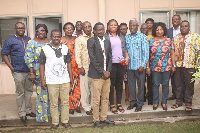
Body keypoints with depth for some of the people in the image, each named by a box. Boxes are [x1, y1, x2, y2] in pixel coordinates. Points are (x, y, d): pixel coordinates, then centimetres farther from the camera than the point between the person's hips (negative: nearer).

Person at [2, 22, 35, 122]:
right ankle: (22, 113, 14)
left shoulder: (29, 39, 13)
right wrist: (11, 67, -10)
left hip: (30, 70, 4)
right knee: (20, 92, 4)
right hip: (18, 71, -4)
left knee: (29, 91, 12)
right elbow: (4, 54, 0)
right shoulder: (10, 41, 1)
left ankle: (28, 110, 25)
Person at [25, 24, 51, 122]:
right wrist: (32, 73, -11)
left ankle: (51, 113, 27)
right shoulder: (32, 43, -2)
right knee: (41, 93, 2)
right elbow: (28, 59, -6)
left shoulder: (50, 42, 9)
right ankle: (42, 116, 18)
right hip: (38, 73, -4)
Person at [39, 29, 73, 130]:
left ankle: (65, 121, 21)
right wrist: (42, 80, -2)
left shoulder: (65, 48, 10)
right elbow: (42, 64, 2)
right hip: (51, 81, -2)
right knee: (53, 103, 4)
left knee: (65, 102, 7)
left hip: (65, 80, 3)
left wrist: (71, 77, 10)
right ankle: (55, 123, 17)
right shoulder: (45, 49, 1)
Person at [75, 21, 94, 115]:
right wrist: (80, 67, -9)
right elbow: (77, 54, -3)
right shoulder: (79, 39, 1)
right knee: (85, 88, 2)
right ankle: (87, 108, 14)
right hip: (85, 67, -3)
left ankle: (93, 106, 22)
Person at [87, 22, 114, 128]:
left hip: (106, 74, 6)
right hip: (97, 75, -6)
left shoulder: (107, 42, 14)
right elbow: (93, 58, -11)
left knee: (106, 98, 12)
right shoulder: (91, 41, -5)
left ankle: (104, 118, 26)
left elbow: (110, 57, 12)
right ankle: (96, 120, 14)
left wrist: (108, 71, -1)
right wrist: (102, 72, -11)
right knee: (97, 99, 1)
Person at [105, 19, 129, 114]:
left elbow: (124, 48, 18)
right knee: (111, 84, 0)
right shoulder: (105, 37, 0)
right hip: (111, 63, -5)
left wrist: (127, 57, 2)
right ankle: (112, 104, 10)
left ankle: (119, 103, 20)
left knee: (120, 83, 9)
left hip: (121, 63, 5)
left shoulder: (121, 37, 17)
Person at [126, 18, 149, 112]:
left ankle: (140, 103, 18)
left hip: (139, 66, -3)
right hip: (129, 66, 3)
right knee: (131, 85, 10)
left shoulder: (142, 37, -1)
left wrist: (143, 65, -10)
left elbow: (146, 52, -4)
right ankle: (132, 102, 25)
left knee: (141, 85, 5)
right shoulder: (126, 38, 9)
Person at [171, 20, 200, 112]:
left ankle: (188, 103, 16)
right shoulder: (176, 38, 13)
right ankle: (178, 101, 24)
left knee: (189, 85, 3)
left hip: (189, 66, -3)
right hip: (177, 65, 4)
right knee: (178, 85, 10)